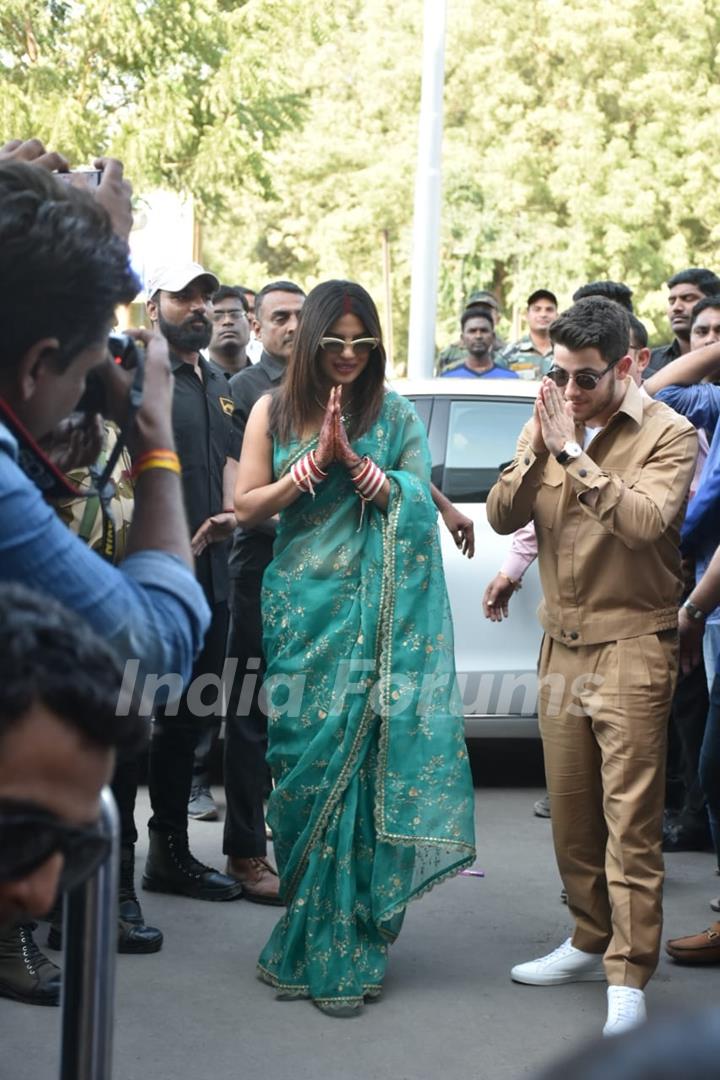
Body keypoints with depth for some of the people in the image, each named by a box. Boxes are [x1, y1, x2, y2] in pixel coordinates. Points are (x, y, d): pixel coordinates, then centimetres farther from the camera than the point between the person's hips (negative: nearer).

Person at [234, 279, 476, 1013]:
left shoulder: (394, 415, 6)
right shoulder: (273, 412, 9)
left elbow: (414, 505, -1)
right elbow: (246, 507, 4)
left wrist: (352, 456, -13)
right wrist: (315, 460, -7)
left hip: (370, 613, -1)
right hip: (298, 606, 1)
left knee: (350, 761, -6)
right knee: (299, 759, -1)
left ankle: (336, 951, 3)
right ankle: (311, 931, 14)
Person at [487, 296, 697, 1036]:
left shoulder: (666, 434, -9)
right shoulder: (545, 426, 9)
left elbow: (646, 520, -25)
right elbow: (501, 517, 2)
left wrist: (576, 455, -22)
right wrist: (537, 453, -14)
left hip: (630, 645, -6)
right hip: (561, 642, 6)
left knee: (630, 815, -7)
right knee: (569, 808, 13)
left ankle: (628, 977, -3)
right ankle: (590, 942, 28)